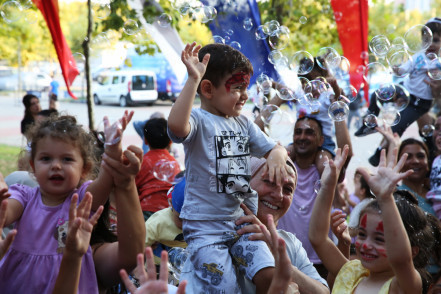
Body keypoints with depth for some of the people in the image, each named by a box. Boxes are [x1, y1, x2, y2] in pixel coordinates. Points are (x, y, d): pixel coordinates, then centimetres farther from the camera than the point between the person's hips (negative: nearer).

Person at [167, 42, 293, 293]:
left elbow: (274, 148, 13)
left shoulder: (243, 123, 10)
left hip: (243, 220, 6)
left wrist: (277, 156, -11)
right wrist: (193, 79, -34)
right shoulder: (199, 121, -12)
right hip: (206, 226, -6)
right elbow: (176, 125, -35)